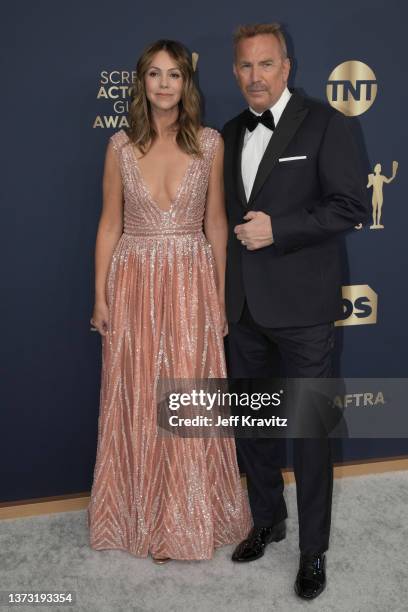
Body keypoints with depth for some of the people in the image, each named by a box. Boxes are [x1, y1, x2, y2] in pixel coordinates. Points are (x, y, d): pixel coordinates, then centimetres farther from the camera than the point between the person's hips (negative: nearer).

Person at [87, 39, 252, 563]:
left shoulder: (210, 143, 1)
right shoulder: (121, 145, 3)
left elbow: (215, 223, 4)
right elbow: (109, 224, 5)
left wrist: (221, 295, 3)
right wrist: (100, 297, 1)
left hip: (191, 283, 0)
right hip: (134, 283, 1)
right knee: (137, 402, 7)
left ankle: (188, 517, 25)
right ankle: (144, 516, 27)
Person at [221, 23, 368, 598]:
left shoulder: (323, 123, -5)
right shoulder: (231, 134, 13)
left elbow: (350, 205, -11)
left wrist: (278, 229, -19)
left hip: (302, 305, -6)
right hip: (244, 304, 6)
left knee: (310, 429, 4)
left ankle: (314, 549, 22)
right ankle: (267, 520, 38)